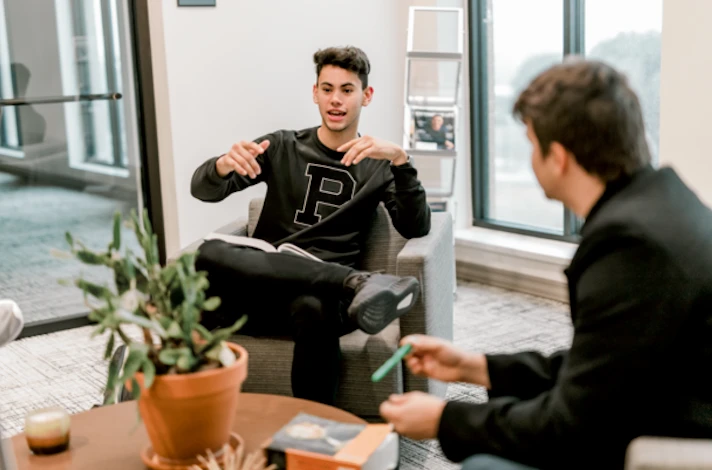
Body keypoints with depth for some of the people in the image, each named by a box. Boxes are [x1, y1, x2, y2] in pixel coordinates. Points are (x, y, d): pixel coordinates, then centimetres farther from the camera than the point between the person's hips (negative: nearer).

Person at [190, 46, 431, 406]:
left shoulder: (378, 165, 16)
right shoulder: (283, 147, 17)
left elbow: (416, 229, 1)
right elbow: (203, 189, 6)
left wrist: (400, 160, -14)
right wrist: (224, 164, -18)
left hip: (322, 291, -1)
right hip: (263, 285, 2)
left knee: (314, 309, -40)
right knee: (209, 254, -34)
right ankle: (357, 282, -41)